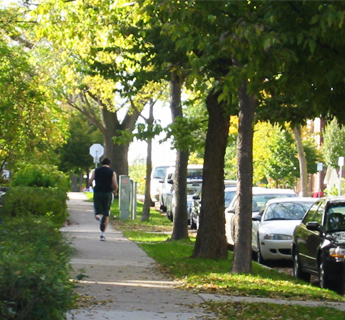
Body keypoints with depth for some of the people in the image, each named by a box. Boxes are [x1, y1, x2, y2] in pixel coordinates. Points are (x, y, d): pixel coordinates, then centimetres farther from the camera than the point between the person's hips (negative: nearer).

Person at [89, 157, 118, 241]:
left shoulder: (96, 170, 6)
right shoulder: (112, 172, 1)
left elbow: (90, 182, -2)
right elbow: (115, 185, -7)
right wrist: (115, 192, 13)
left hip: (97, 193, 1)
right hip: (108, 193, -1)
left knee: (98, 210, 6)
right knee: (106, 215, 8)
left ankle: (98, 215, -32)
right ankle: (103, 233, 4)